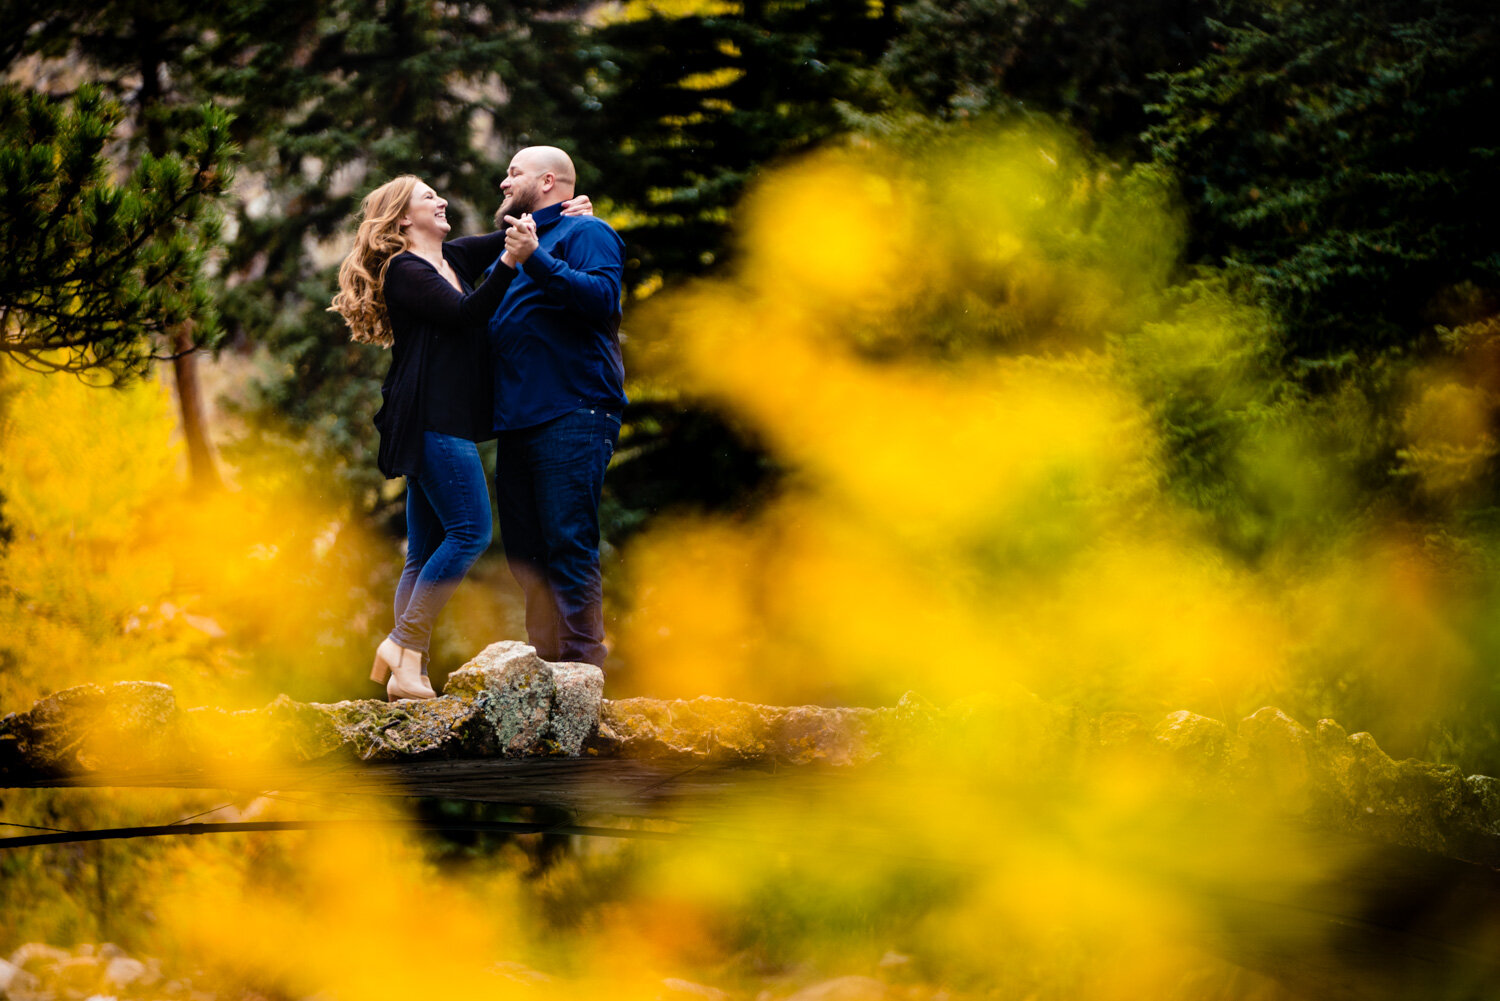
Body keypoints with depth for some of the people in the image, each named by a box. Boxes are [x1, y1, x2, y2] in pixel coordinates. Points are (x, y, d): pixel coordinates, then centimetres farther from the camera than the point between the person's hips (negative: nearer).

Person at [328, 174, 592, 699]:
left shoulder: (453, 258, 18)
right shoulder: (403, 271, -6)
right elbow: (465, 314, -18)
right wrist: (509, 262, -25)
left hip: (448, 422, 9)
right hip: (429, 418, -9)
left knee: (428, 551, 4)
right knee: (470, 530, -16)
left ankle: (408, 669, 2)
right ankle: (404, 644, -12)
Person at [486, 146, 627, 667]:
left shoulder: (585, 233, 1)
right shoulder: (513, 244, 27)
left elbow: (601, 297, -18)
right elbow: (478, 317, 36)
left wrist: (536, 260, -22)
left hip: (570, 418, -9)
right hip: (517, 421, 9)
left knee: (568, 545, -14)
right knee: (525, 553, 8)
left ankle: (582, 669, -14)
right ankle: (544, 664, 14)